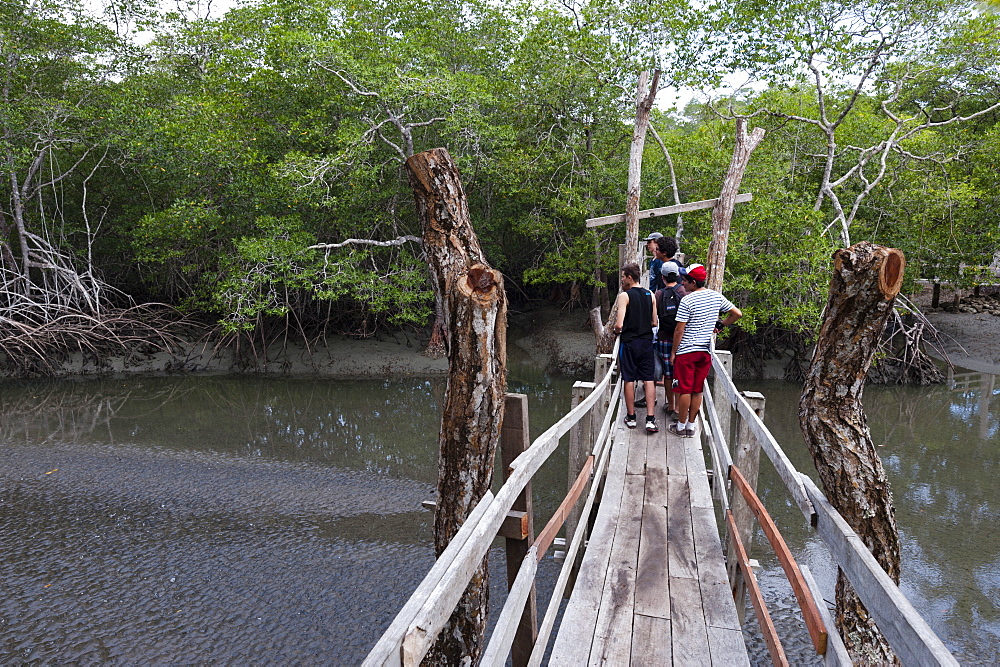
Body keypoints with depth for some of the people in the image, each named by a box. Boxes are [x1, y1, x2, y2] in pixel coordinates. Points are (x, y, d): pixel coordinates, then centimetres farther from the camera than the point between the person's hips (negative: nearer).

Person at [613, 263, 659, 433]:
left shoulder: (624, 296, -11)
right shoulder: (650, 295, 5)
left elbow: (619, 325, -17)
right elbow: (654, 322, 7)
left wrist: (616, 331, 5)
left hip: (629, 342, -4)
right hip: (646, 342, 4)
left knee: (629, 380, 6)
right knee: (649, 379, 5)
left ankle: (631, 417, 14)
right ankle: (650, 419, 0)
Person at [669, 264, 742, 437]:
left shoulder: (687, 301, -15)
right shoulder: (717, 296, 3)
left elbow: (679, 330, -13)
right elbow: (737, 314, 9)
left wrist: (673, 352, -4)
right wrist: (720, 325, 18)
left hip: (686, 351, -6)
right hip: (706, 351, 6)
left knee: (684, 390, 4)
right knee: (697, 391, 12)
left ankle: (681, 426, 13)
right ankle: (691, 426, 20)